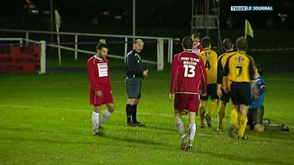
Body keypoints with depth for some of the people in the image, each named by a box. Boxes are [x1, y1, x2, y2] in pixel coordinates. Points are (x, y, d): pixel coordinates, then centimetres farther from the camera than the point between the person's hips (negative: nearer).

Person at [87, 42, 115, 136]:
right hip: (97, 88, -7)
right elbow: (91, 77, -13)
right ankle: (96, 130, 5)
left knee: (111, 107, 2)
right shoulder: (91, 61, -7)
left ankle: (100, 124, 19)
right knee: (97, 108, -4)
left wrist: (110, 89, 13)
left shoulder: (105, 61, 15)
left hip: (106, 88, 7)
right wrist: (97, 89, -19)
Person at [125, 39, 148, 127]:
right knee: (131, 100, -10)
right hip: (132, 79, -10)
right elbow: (132, 68, -20)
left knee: (136, 100, 12)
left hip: (137, 79, 10)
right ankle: (129, 121, -8)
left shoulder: (137, 56, 20)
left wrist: (143, 73, 4)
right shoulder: (131, 55, -11)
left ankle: (134, 120, 17)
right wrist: (142, 73, -13)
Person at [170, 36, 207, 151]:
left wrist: (171, 91, 0)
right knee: (192, 119, 4)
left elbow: (174, 74, -5)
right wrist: (203, 91, 21)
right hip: (194, 92, 2)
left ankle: (183, 136, -7)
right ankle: (190, 142, -4)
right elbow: (203, 76, 8)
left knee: (177, 114, 12)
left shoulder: (178, 57, 0)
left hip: (181, 91, -2)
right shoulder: (198, 59, 7)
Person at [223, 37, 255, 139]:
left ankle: (232, 125, -3)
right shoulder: (248, 59, -7)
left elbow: (225, 74, 6)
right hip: (244, 84, -3)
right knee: (243, 109, 2)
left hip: (233, 85, 3)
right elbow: (252, 76, -5)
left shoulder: (230, 58, 1)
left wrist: (226, 85, 19)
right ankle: (241, 134, 2)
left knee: (236, 107, 20)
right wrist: (251, 82, 14)